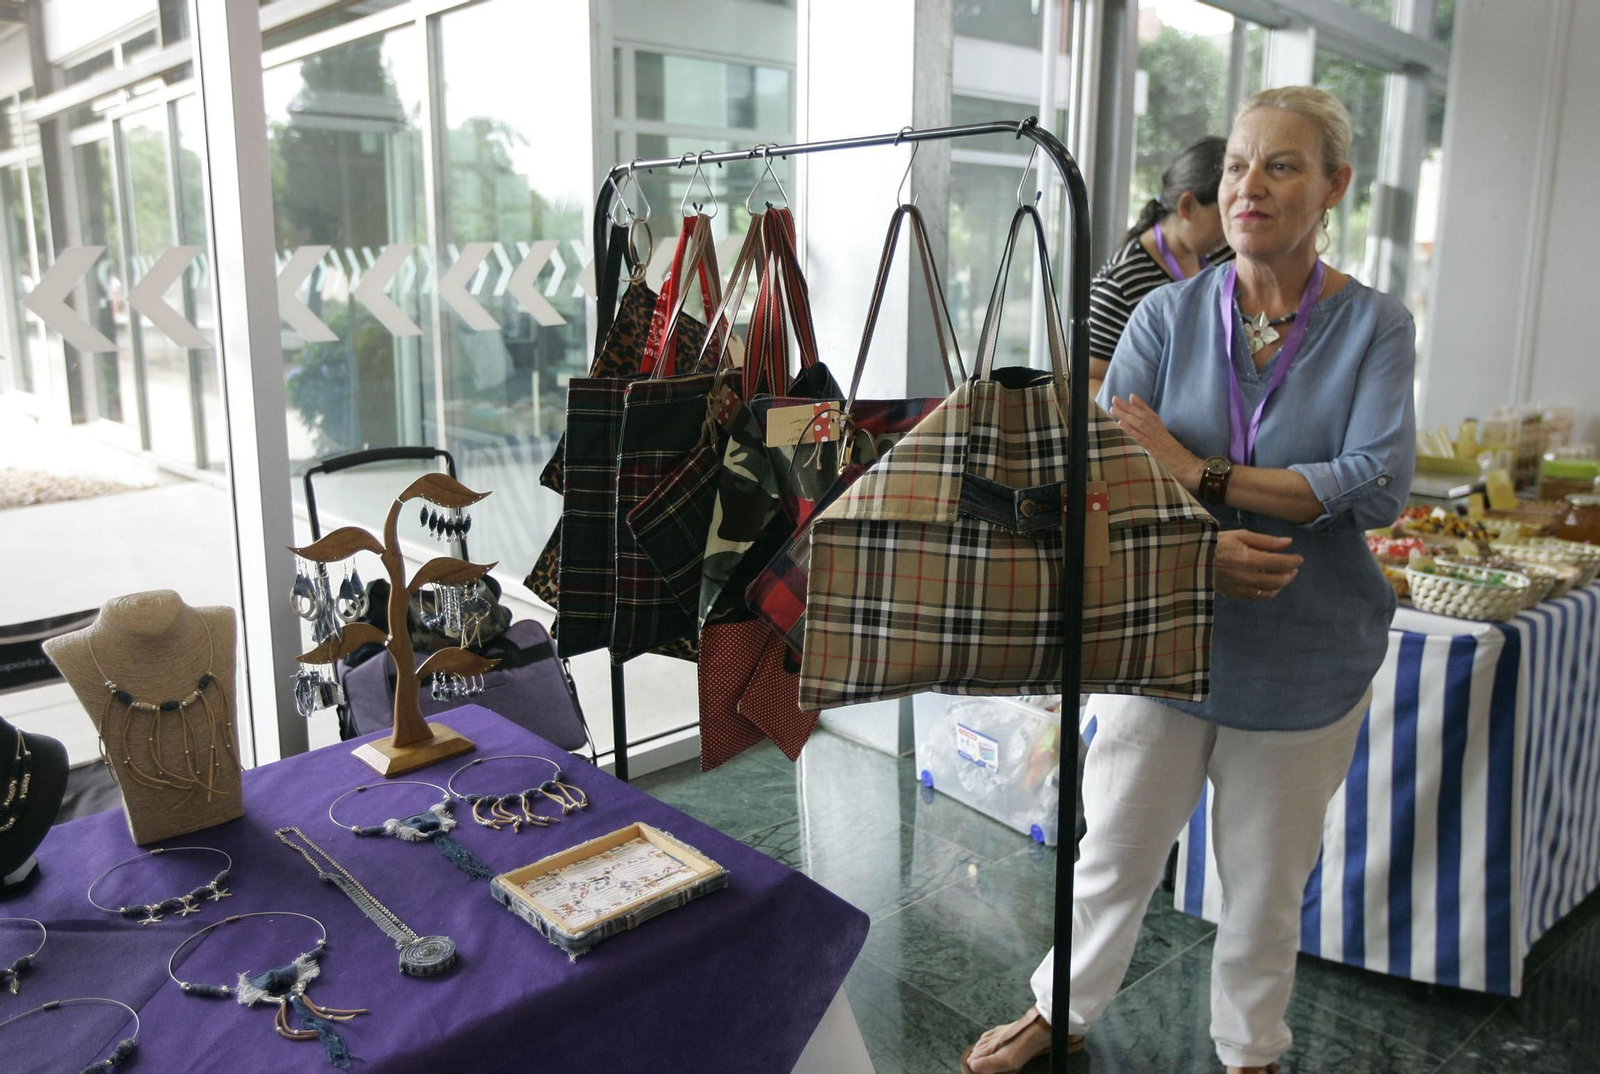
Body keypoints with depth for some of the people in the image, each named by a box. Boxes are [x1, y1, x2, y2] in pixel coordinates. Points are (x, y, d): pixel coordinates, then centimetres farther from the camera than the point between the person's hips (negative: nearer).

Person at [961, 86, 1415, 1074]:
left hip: (1304, 658, 0)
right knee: (1116, 851, 14)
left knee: (1267, 880, 17)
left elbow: (1380, 484, -18)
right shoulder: (1169, 316, -3)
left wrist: (1199, 474, -23)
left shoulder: (1374, 326, -5)